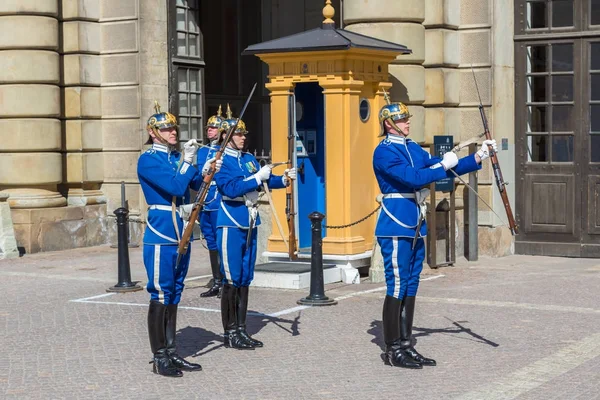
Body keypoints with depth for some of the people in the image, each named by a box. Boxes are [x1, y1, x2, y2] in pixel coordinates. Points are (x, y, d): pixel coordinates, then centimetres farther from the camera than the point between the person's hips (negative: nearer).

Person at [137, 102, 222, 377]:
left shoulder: (178, 157, 13)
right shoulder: (148, 160, -10)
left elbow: (196, 184, 8)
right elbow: (175, 187, -20)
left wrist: (207, 171, -9)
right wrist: (188, 161, -17)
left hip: (181, 234, 8)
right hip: (161, 235, -8)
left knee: (174, 294, 12)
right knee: (160, 295, -4)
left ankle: (171, 352, 19)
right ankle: (159, 358, 3)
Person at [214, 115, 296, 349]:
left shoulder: (249, 159, 13)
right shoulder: (221, 161, -9)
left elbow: (267, 180, 8)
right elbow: (230, 189, -21)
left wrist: (284, 179, -10)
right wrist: (257, 178, -20)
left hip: (250, 224, 7)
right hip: (231, 225, -7)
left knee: (245, 279, 11)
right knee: (232, 280, -4)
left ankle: (241, 330, 18)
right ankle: (230, 333, 3)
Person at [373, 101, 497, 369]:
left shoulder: (414, 148, 16)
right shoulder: (384, 152, -11)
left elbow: (446, 169, 14)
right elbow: (412, 178, -22)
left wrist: (478, 158, 5)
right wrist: (443, 166, -13)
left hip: (416, 227, 9)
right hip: (396, 228, -9)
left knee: (410, 288, 12)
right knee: (396, 288, -5)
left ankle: (406, 344, 19)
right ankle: (392, 349, 3)